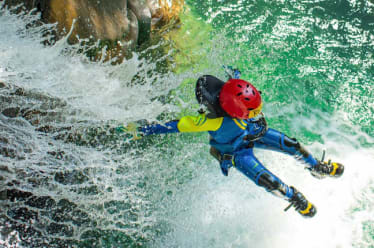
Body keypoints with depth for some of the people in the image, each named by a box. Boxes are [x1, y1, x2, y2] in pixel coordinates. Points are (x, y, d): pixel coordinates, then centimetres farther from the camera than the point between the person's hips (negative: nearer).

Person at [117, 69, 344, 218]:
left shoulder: (237, 92, -32)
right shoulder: (215, 120, -45)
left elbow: (236, 73, -7)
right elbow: (179, 124, -38)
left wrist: (233, 72, 18)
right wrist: (140, 130, -34)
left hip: (255, 133, 5)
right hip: (236, 152, -5)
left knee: (292, 145, 5)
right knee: (267, 180, -13)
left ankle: (318, 168, 35)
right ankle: (294, 197, 20)